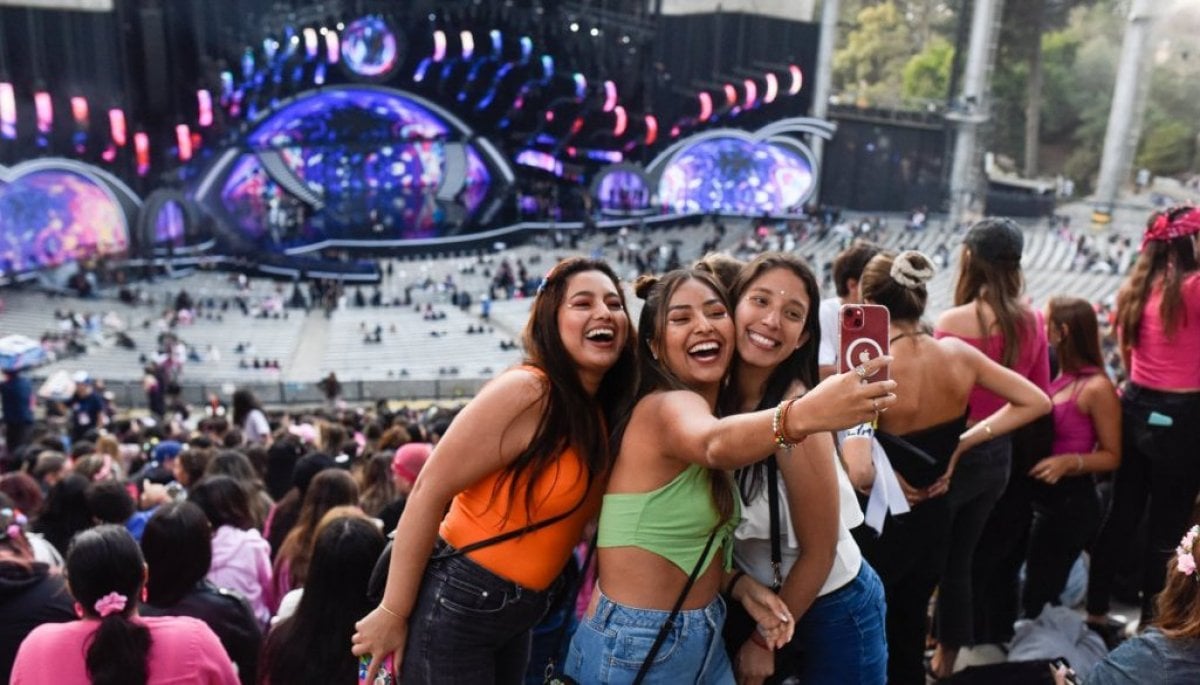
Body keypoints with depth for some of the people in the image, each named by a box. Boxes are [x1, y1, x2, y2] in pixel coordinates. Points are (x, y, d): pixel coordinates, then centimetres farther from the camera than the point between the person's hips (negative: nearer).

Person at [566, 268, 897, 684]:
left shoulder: (711, 410, 7)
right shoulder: (666, 406, -20)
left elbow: (697, 540, 9)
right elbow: (715, 444, -44)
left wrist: (737, 584, -7)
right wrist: (801, 416, -62)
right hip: (636, 650, -8)